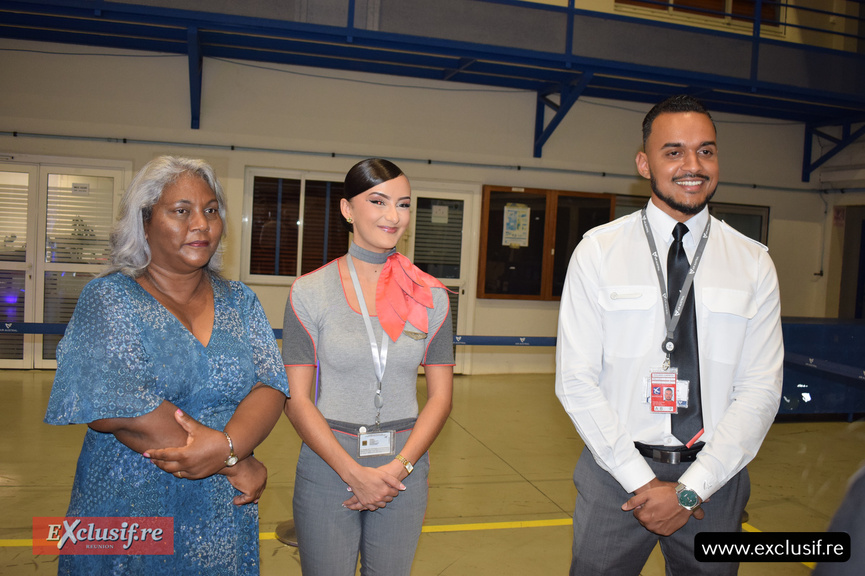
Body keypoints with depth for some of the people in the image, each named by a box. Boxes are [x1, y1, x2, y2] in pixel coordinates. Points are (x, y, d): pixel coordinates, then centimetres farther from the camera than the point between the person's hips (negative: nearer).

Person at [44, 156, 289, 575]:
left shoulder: (240, 302, 4)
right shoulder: (109, 298, -7)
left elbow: (270, 387, -5)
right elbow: (114, 410, -18)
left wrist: (227, 445, -26)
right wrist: (235, 462, -18)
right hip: (127, 512, -3)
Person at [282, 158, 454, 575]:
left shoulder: (430, 296, 0)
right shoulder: (310, 292, -6)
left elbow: (441, 396, 1)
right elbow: (296, 398, -7)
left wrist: (399, 467, -10)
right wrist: (353, 472, -13)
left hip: (403, 470, 2)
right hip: (327, 466, -1)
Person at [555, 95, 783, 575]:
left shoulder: (753, 263, 0)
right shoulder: (597, 251, -5)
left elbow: (760, 390, -4)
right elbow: (576, 380, -8)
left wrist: (690, 489, -11)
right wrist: (641, 480, -12)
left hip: (714, 477, 2)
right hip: (616, 472, -1)